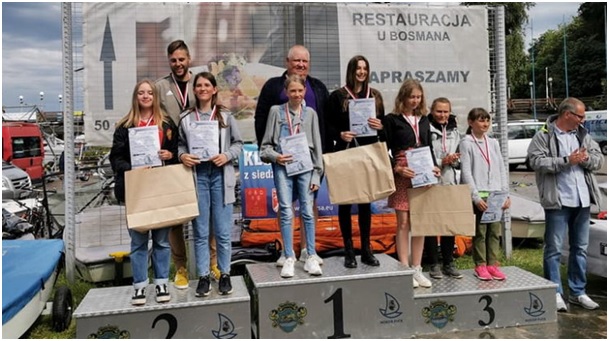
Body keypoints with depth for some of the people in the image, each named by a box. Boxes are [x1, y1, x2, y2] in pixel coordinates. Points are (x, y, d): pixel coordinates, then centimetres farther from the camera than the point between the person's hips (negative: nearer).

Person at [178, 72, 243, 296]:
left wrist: (227, 156, -10)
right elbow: (180, 144, 11)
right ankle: (203, 276, 17)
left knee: (223, 231, 3)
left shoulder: (226, 116, 6)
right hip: (197, 176, 1)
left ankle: (225, 275, 17)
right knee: (200, 232, 5)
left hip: (220, 175, 0)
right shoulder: (185, 118, 7)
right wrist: (182, 155, -10)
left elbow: (238, 143, 7)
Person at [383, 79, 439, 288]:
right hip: (403, 176, -5)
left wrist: (434, 167, 1)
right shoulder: (392, 120, -1)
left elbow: (429, 147, 17)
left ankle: (417, 269, 15)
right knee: (403, 222, -2)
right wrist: (397, 169, -16)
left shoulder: (423, 119, 15)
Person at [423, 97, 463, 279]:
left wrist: (454, 160, -4)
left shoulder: (454, 132, 13)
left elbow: (460, 158, 17)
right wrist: (441, 162, -16)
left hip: (451, 183, 5)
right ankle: (434, 264, 13)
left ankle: (449, 263, 21)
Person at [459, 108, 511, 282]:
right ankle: (480, 266, 8)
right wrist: (476, 197, -14)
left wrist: (505, 194, 5)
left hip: (495, 194, 5)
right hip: (478, 195, -5)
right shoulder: (466, 143, -2)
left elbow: (502, 169, 13)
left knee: (495, 231, 5)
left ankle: (492, 264, 13)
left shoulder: (493, 143, 14)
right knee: (480, 232, -1)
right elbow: (466, 172, -8)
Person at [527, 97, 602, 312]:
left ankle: (578, 292, 25)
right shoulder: (544, 136, -5)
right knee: (554, 249, -1)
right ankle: (555, 293, 8)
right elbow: (536, 161, -17)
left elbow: (599, 159, 13)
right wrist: (567, 160, -18)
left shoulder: (583, 135, 14)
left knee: (580, 248, 13)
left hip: (582, 200, 7)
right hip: (558, 201, -6)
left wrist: (586, 159, -9)